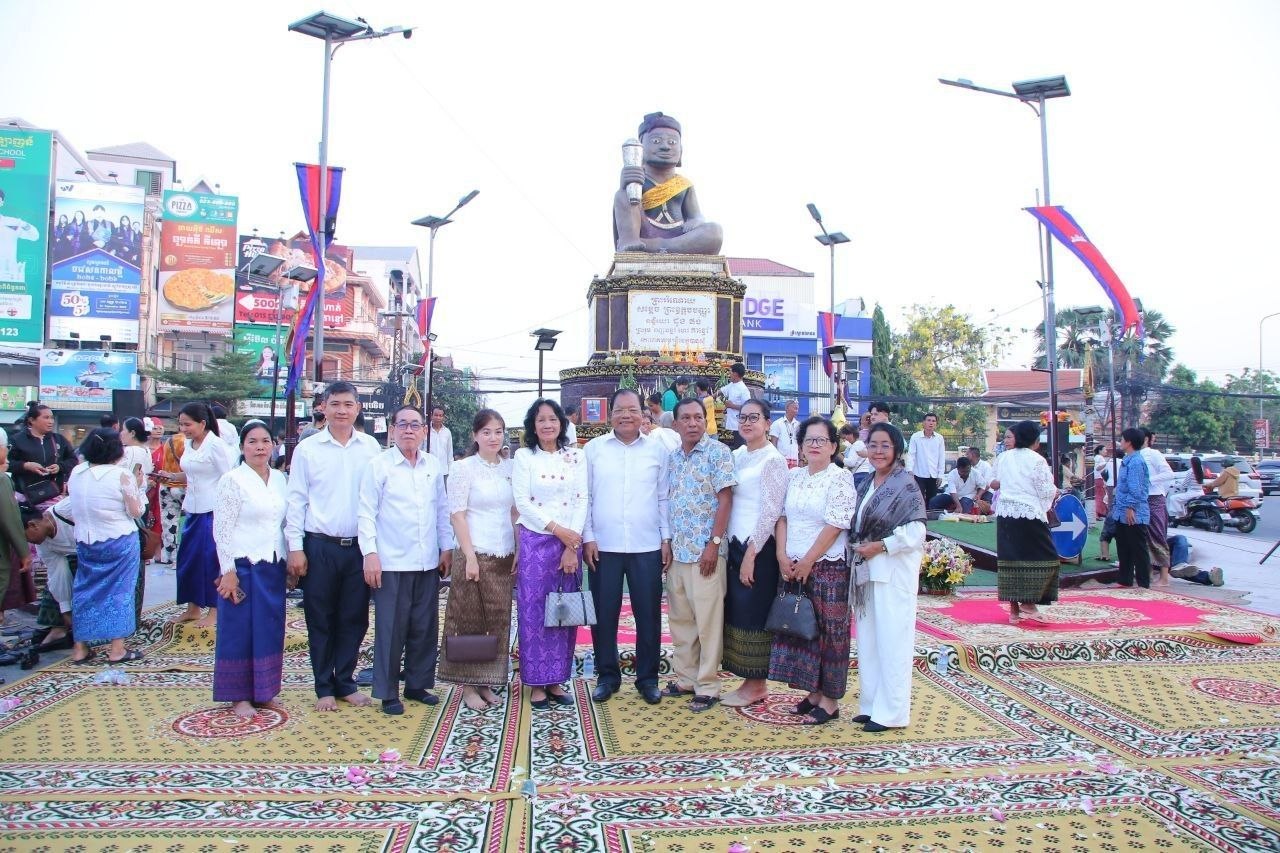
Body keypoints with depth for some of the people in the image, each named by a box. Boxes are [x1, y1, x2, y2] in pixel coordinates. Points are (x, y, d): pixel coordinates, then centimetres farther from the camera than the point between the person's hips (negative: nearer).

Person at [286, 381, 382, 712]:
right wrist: (296, 547, -5)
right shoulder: (307, 448, -1)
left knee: (354, 619, 10)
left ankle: (345, 682, 25)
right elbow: (297, 499, -1)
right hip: (320, 546, -1)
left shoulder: (371, 447, 3)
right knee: (321, 620, 9)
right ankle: (324, 687, 23)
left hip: (360, 546, 2)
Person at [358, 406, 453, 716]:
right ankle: (388, 693, 16)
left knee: (425, 628, 11)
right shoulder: (378, 465, -4)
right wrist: (370, 553, -12)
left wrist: (447, 548, 11)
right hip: (391, 562, -4)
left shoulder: (433, 465, 8)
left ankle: (418, 685, 26)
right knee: (391, 629, 3)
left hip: (428, 562, 4)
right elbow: (367, 512, -6)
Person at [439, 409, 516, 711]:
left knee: (499, 619, 9)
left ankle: (486, 682, 22)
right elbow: (457, 515, -8)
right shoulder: (463, 468, -5)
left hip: (504, 556, 5)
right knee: (471, 621, 3)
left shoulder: (510, 468, 8)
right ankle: (468, 685, 15)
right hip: (476, 554, -5)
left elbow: (515, 512, 12)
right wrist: (470, 556, -14)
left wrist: (519, 550, 5)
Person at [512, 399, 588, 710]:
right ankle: (536, 684, 13)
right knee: (534, 613, 2)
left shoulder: (575, 456, 6)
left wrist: (572, 547, -7)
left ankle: (556, 681, 18)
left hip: (571, 544, 2)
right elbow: (523, 503, -6)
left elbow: (581, 501, 1)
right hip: (535, 543, -2)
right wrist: (558, 530, -13)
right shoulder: (523, 456, 1)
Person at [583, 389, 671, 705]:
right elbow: (585, 496, 3)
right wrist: (587, 537, -3)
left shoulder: (658, 449, 4)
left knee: (648, 614, 7)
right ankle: (607, 675, 24)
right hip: (603, 547, 0)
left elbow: (664, 498, 7)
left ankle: (647, 678, 21)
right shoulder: (593, 448, 2)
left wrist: (667, 539, 3)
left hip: (647, 547, 0)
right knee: (604, 614, 8)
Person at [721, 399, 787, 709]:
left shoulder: (773, 460, -11)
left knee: (754, 614, 0)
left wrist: (751, 555, -16)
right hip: (735, 544, 7)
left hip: (759, 549, -7)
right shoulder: (736, 456, 11)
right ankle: (750, 681, 21)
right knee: (737, 612, 10)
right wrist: (734, 549, 8)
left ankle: (758, 685, 13)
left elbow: (771, 512, -15)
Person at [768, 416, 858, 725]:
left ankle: (830, 700, 12)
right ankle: (814, 690, 24)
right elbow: (782, 517, 10)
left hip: (828, 568, -6)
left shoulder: (840, 478, -8)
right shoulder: (794, 477, 11)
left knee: (829, 631, 1)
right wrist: (782, 555, -3)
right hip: (793, 567, 6)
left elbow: (835, 526, -14)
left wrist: (807, 562, -13)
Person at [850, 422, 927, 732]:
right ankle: (871, 704, 21)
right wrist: (859, 550, 6)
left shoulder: (905, 484, -9)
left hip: (894, 570, -8)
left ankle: (892, 712, 6)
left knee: (891, 640, -2)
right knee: (868, 640, 11)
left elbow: (916, 532, -14)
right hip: (866, 569, 8)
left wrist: (880, 546, -15)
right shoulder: (867, 485, 13)